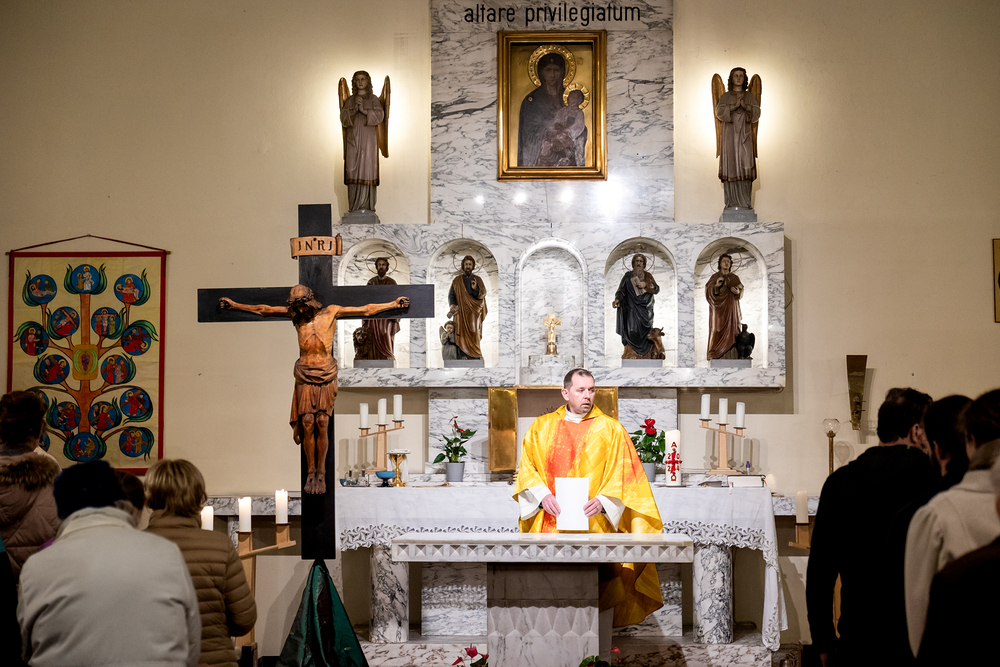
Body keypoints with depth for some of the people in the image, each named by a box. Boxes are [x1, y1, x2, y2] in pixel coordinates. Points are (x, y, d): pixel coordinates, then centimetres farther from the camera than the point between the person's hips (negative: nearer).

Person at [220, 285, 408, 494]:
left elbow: (365, 310, 7)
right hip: (305, 378, 1)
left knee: (322, 425, -4)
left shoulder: (331, 312, 2)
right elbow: (263, 310, 13)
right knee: (307, 424, -4)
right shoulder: (296, 315, 7)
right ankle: (310, 472, 5)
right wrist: (234, 305, 16)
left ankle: (321, 473, 4)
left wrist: (394, 304, 9)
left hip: (326, 377, -1)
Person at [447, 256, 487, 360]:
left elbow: (483, 294, 3)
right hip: (460, 312, 0)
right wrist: (452, 305, -12)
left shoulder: (478, 280, 12)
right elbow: (451, 294, 7)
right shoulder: (457, 280, 13)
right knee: (462, 334, -9)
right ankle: (463, 357, -12)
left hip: (474, 312, 0)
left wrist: (475, 289, -17)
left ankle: (475, 356, -11)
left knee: (473, 333, -10)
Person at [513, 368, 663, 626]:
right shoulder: (541, 426, 15)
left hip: (594, 521, -1)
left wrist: (602, 501, -15)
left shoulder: (611, 429, 8)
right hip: (549, 520, 1)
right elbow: (526, 468, 12)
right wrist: (542, 494, -7)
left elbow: (623, 474, 2)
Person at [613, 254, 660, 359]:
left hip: (645, 309, 2)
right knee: (632, 331, -14)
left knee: (644, 333, -5)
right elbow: (621, 290, 0)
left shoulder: (648, 276, 13)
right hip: (632, 308, -2)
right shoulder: (628, 276, 8)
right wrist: (617, 299, -19)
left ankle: (644, 357, -3)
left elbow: (657, 290, 5)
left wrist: (646, 285, -11)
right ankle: (630, 357, -15)